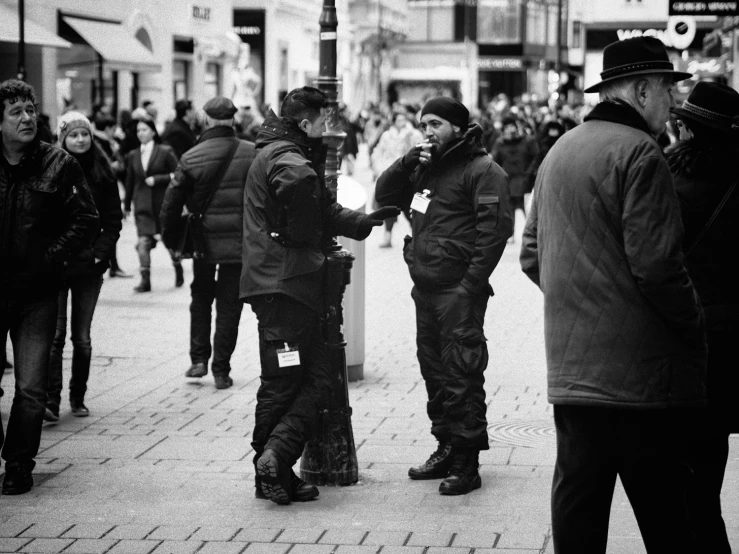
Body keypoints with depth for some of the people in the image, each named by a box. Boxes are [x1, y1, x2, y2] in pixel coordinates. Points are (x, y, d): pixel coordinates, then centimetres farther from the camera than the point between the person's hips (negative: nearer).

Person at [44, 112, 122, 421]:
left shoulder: (102, 174, 5)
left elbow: (113, 221, 7)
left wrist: (100, 253, -5)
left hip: (89, 267, 2)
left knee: (82, 337, 6)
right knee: (55, 334, -9)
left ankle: (77, 398, 18)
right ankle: (51, 399, -8)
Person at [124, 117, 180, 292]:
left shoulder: (165, 152, -3)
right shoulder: (133, 156, 8)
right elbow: (130, 181, 15)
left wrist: (156, 179, -15)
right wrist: (127, 206, 18)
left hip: (163, 203, -2)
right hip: (142, 205, 2)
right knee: (143, 242, -10)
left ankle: (178, 270, 34)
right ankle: (145, 280, -9)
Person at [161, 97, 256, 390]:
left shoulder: (191, 158, -7)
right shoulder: (253, 154, -6)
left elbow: (171, 203, -4)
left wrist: (170, 239, 9)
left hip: (204, 240, 0)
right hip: (240, 242, 0)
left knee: (201, 299, 21)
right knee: (229, 305, 8)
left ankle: (199, 358, 15)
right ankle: (221, 370, 8)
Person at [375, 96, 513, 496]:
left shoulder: (482, 170, -8)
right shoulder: (426, 167, 18)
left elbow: (496, 227, -15)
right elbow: (384, 195, 17)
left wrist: (473, 283, -20)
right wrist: (407, 162, 0)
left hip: (459, 289, -9)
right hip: (426, 288, 9)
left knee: (461, 372, -7)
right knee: (433, 368, 15)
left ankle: (466, 462, -3)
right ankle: (446, 448, 26)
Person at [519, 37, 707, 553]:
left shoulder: (559, 151, 14)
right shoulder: (639, 152, -13)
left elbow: (532, 255, 19)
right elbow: (657, 265, -18)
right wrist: (695, 328, -5)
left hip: (571, 368, 8)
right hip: (639, 370, -8)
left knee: (578, 498, 11)